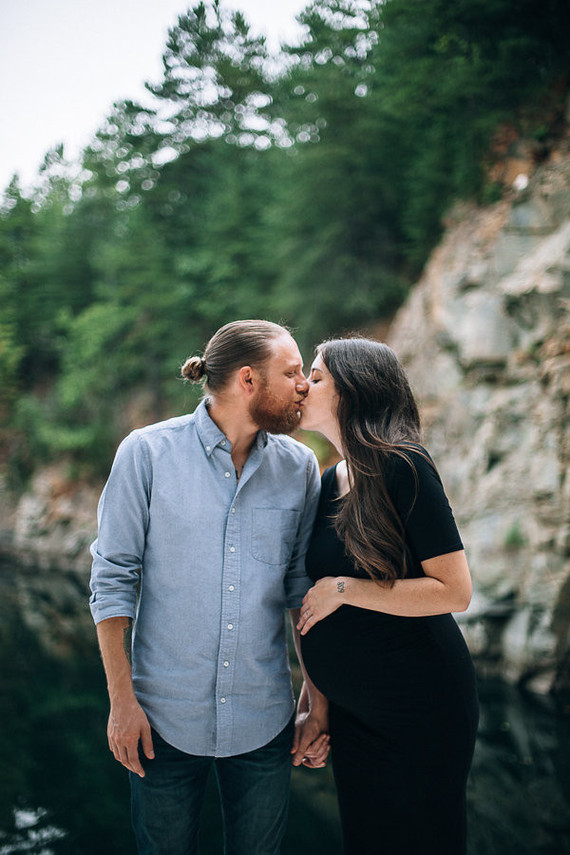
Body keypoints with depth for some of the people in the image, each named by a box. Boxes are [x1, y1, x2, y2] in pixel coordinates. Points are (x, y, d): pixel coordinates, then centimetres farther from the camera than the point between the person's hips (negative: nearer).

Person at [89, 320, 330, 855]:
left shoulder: (298, 466, 0)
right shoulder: (147, 452, -8)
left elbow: (304, 586, 6)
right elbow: (114, 578, -5)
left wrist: (318, 697, 4)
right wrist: (121, 699, -7)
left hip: (264, 723, 3)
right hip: (166, 719, -2)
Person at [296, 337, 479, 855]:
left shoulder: (402, 468, -17)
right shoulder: (330, 483, 6)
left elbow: (454, 591, -21)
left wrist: (344, 589, -19)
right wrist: (313, 694, 14)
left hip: (419, 705, -7)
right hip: (351, 708, 7)